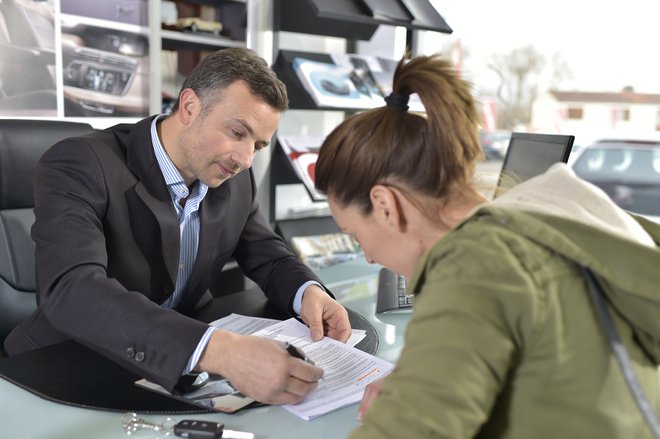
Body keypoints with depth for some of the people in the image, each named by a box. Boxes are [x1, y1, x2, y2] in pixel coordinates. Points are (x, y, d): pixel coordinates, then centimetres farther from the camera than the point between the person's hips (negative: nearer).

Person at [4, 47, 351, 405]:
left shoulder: (236, 180, -1)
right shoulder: (80, 166, -20)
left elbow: (268, 257, 10)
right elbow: (70, 291, -34)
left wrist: (310, 293, -14)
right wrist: (219, 350, -45)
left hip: (178, 369, 6)